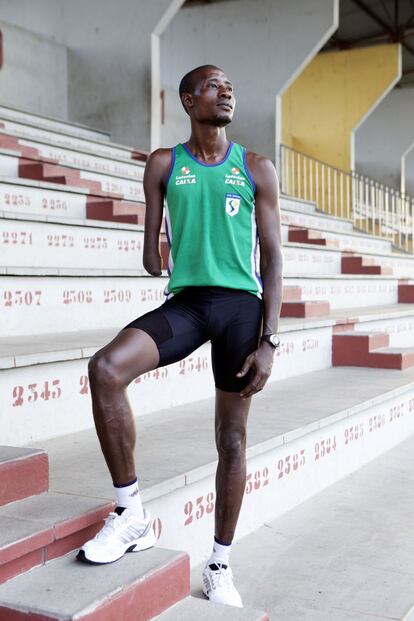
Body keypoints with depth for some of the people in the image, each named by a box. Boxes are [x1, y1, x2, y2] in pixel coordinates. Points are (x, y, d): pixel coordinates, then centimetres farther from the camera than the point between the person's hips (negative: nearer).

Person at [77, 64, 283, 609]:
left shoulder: (258, 170, 7)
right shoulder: (164, 165, 9)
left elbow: (272, 258, 2)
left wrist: (269, 340, -5)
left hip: (240, 303, 0)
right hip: (184, 300, 0)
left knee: (232, 437, 5)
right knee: (105, 369, -28)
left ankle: (219, 565, 22)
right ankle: (132, 513, -12)